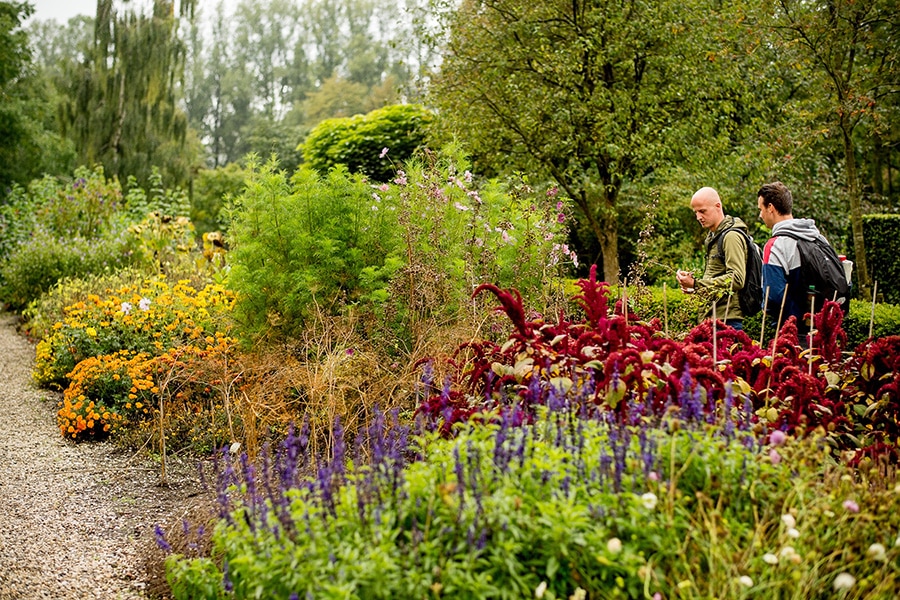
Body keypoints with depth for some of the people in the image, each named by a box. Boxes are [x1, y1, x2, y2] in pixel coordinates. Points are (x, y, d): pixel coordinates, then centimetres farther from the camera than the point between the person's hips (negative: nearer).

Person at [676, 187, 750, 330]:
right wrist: (693, 283, 8)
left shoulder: (731, 236, -11)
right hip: (712, 317, 9)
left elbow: (737, 279, -20)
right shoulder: (713, 236, 19)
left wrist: (696, 284, -19)